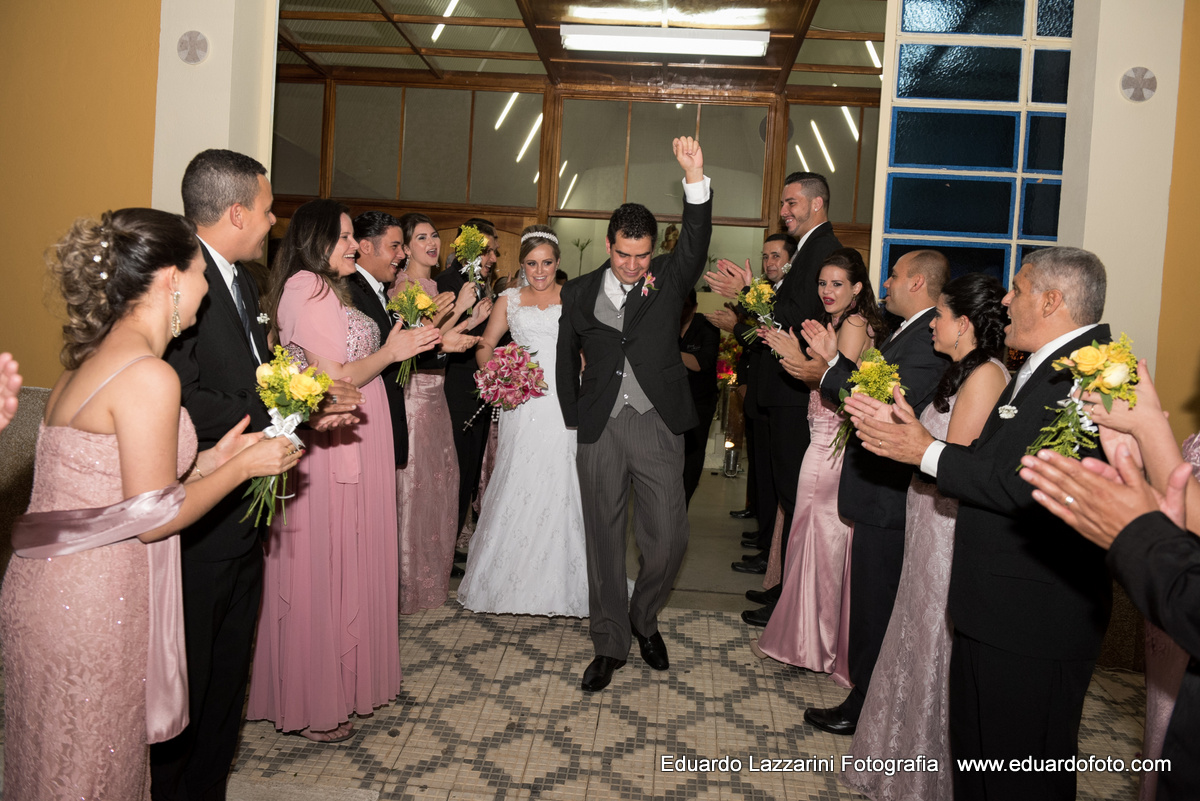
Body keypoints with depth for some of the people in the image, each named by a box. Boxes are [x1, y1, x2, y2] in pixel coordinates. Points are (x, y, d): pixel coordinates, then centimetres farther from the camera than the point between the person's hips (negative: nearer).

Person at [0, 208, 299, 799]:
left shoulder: (94, 358, 8)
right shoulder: (148, 376, -22)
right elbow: (153, 518, -19)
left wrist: (210, 459, 11)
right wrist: (244, 466, -7)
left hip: (52, 587, 9)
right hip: (88, 606, -9)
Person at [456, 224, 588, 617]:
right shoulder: (509, 300, 14)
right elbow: (484, 348, 12)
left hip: (564, 403, -1)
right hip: (522, 405, 1)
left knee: (560, 487, -2)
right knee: (517, 485, 1)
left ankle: (559, 581, 10)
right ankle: (514, 578, 14)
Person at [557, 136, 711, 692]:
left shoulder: (669, 279, 2)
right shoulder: (579, 293, 6)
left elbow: (696, 242, -18)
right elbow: (566, 357, 16)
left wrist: (695, 179, -32)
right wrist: (574, 418, 13)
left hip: (657, 426, -1)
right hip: (599, 430, 1)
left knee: (668, 539, -1)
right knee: (604, 541, 8)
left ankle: (644, 617, 29)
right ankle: (609, 645, 22)